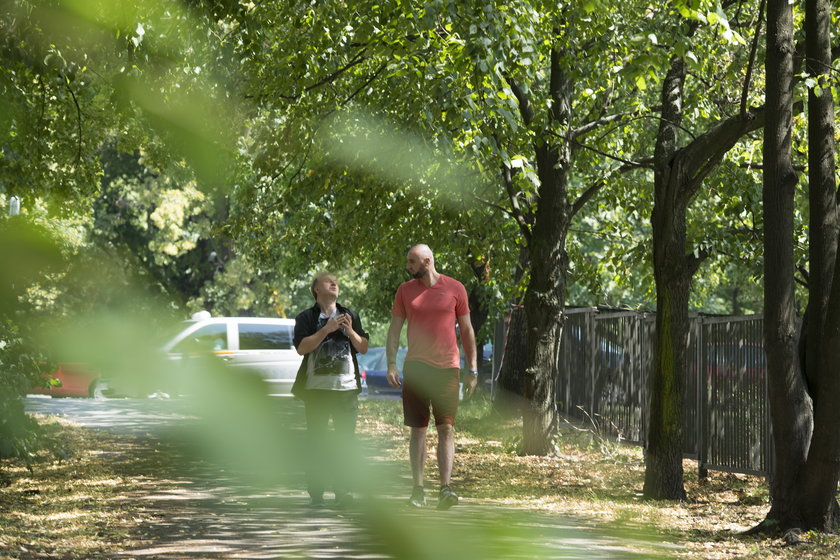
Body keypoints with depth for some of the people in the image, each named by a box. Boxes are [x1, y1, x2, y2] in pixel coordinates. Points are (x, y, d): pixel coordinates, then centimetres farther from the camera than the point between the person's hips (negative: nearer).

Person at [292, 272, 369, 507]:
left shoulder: (350, 316, 16)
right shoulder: (306, 318, 5)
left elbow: (363, 348, 12)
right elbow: (301, 348, -9)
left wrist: (350, 331, -5)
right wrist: (326, 330, -14)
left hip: (346, 387, 2)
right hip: (316, 388, -2)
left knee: (345, 439, -1)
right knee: (317, 441, -2)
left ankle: (343, 490, 2)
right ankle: (316, 492, 1)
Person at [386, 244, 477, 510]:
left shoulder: (455, 289, 3)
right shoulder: (405, 290, 8)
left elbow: (467, 330, 7)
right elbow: (394, 329, 9)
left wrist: (472, 369, 4)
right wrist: (391, 364, -3)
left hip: (447, 368, -2)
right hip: (415, 367, 2)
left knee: (446, 428, -8)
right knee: (418, 429, 3)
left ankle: (445, 489, -13)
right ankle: (418, 490, 7)